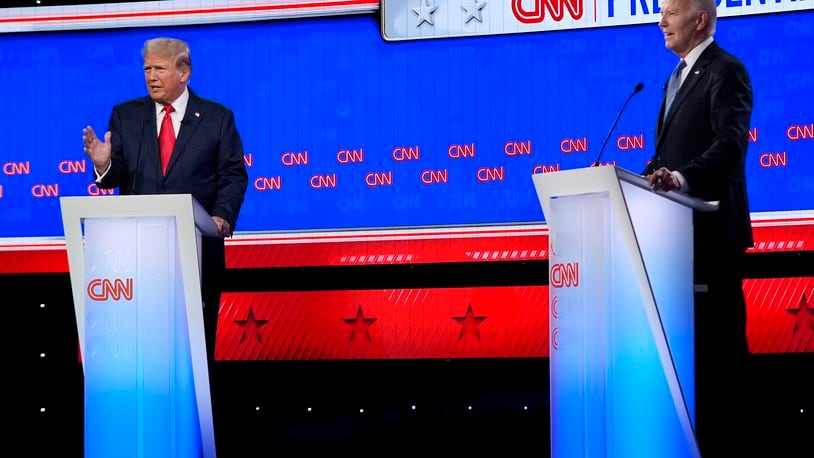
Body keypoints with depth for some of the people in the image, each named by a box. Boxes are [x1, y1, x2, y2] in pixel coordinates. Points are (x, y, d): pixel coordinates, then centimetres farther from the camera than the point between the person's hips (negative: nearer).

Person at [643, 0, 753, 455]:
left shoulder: (726, 71, -10)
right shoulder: (680, 77, 20)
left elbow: (731, 143, -22)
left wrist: (682, 178, -35)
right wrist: (651, 177, 7)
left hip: (712, 222, -9)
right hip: (682, 222, 9)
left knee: (720, 332, -5)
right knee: (692, 329, 11)